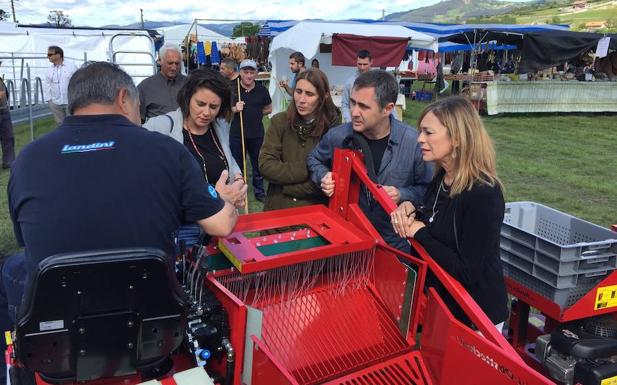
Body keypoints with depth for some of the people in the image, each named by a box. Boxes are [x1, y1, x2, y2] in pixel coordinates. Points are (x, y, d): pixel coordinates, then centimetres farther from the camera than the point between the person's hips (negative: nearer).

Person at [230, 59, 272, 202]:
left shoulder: (262, 90, -1)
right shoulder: (232, 89, -5)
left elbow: (269, 109, 12)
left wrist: (255, 113, 4)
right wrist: (234, 109, -20)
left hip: (256, 134, 1)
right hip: (237, 134, -1)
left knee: (258, 164, 13)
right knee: (237, 165, 10)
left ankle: (259, 191, 27)